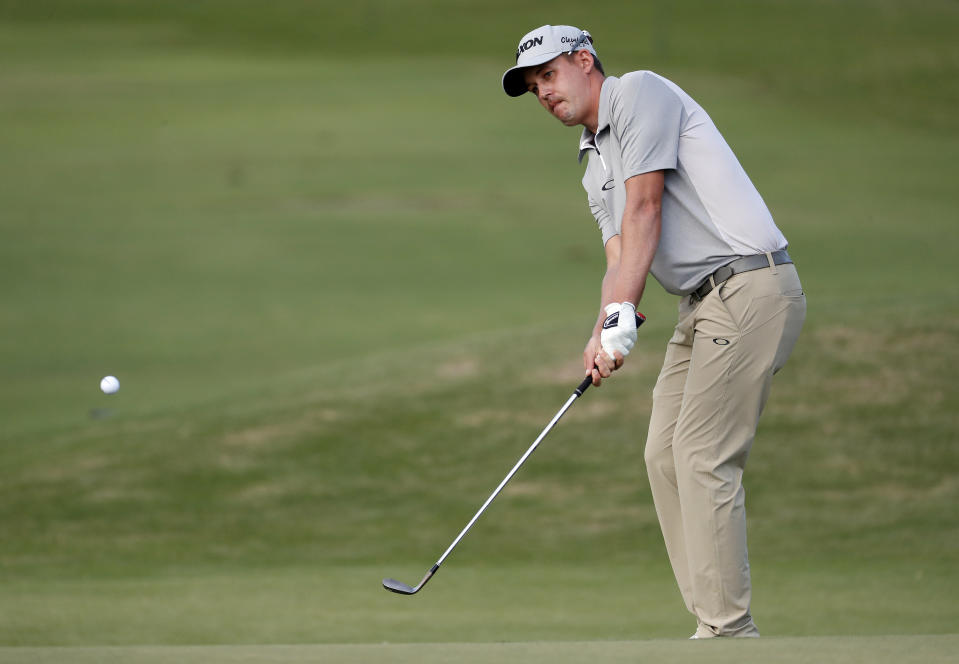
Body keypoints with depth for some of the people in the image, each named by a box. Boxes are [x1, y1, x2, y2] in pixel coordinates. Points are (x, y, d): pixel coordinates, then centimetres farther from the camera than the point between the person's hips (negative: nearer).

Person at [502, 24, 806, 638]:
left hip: (749, 283, -10)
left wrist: (620, 315, -17)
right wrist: (606, 332, -9)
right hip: (703, 305, 10)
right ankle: (719, 624, 7)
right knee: (665, 455, 7)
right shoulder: (595, 165, 23)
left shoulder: (640, 93, -5)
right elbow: (621, 255, 12)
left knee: (704, 457, -14)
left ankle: (728, 629, -13)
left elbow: (645, 209, -13)